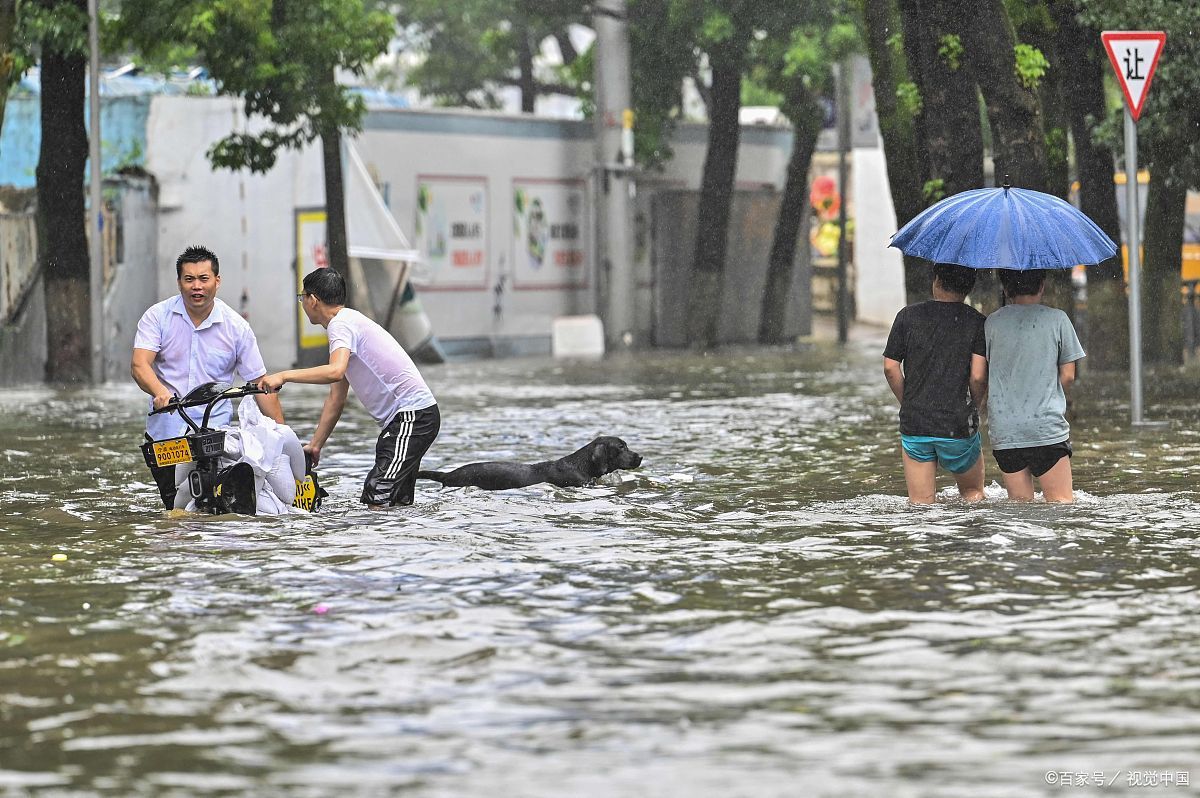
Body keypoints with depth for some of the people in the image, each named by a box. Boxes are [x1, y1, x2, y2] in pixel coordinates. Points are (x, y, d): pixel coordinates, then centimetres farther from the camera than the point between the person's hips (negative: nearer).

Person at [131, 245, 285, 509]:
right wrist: (160, 392, -33)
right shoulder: (158, 316, 1)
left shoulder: (237, 327, 2)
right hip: (165, 429, 1)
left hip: (215, 430, -1)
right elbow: (139, 364, -12)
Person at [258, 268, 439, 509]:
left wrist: (284, 376, -26)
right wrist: (315, 445, 22)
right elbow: (336, 398, 23)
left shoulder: (341, 324, -10)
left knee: (378, 501, -20)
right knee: (398, 503, 9)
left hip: (413, 415, -11)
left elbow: (335, 372, -31)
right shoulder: (349, 322, 21)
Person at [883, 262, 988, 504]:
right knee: (973, 491, 18)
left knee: (921, 503, 7)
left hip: (914, 423, 1)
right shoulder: (976, 322, -2)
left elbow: (890, 368, 0)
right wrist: (973, 410, 8)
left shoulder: (908, 316, 2)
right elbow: (978, 377, -10)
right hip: (959, 428, -1)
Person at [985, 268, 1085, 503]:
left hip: (1004, 431, 2)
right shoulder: (1056, 319, 0)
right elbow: (1068, 375, 3)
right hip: (1047, 427, -2)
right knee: (1062, 501, -1)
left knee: (1019, 503, 6)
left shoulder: (992, 323, 3)